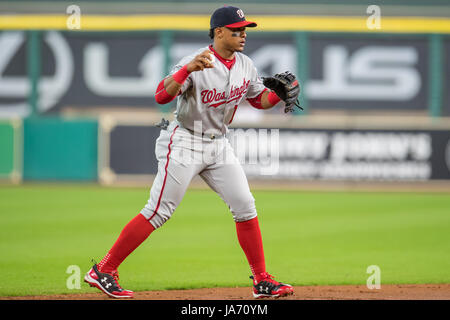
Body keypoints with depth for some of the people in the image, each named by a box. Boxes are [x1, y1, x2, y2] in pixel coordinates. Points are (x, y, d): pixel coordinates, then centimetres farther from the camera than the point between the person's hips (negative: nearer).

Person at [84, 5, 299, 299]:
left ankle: (262, 281, 10)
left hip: (219, 144, 7)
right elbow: (162, 96, -30)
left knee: (245, 206, 1)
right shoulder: (196, 63, -19)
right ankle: (103, 271, -2)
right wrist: (188, 69, -44)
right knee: (159, 212, -9)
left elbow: (259, 99, 18)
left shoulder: (245, 66, 4)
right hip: (184, 142, -7)